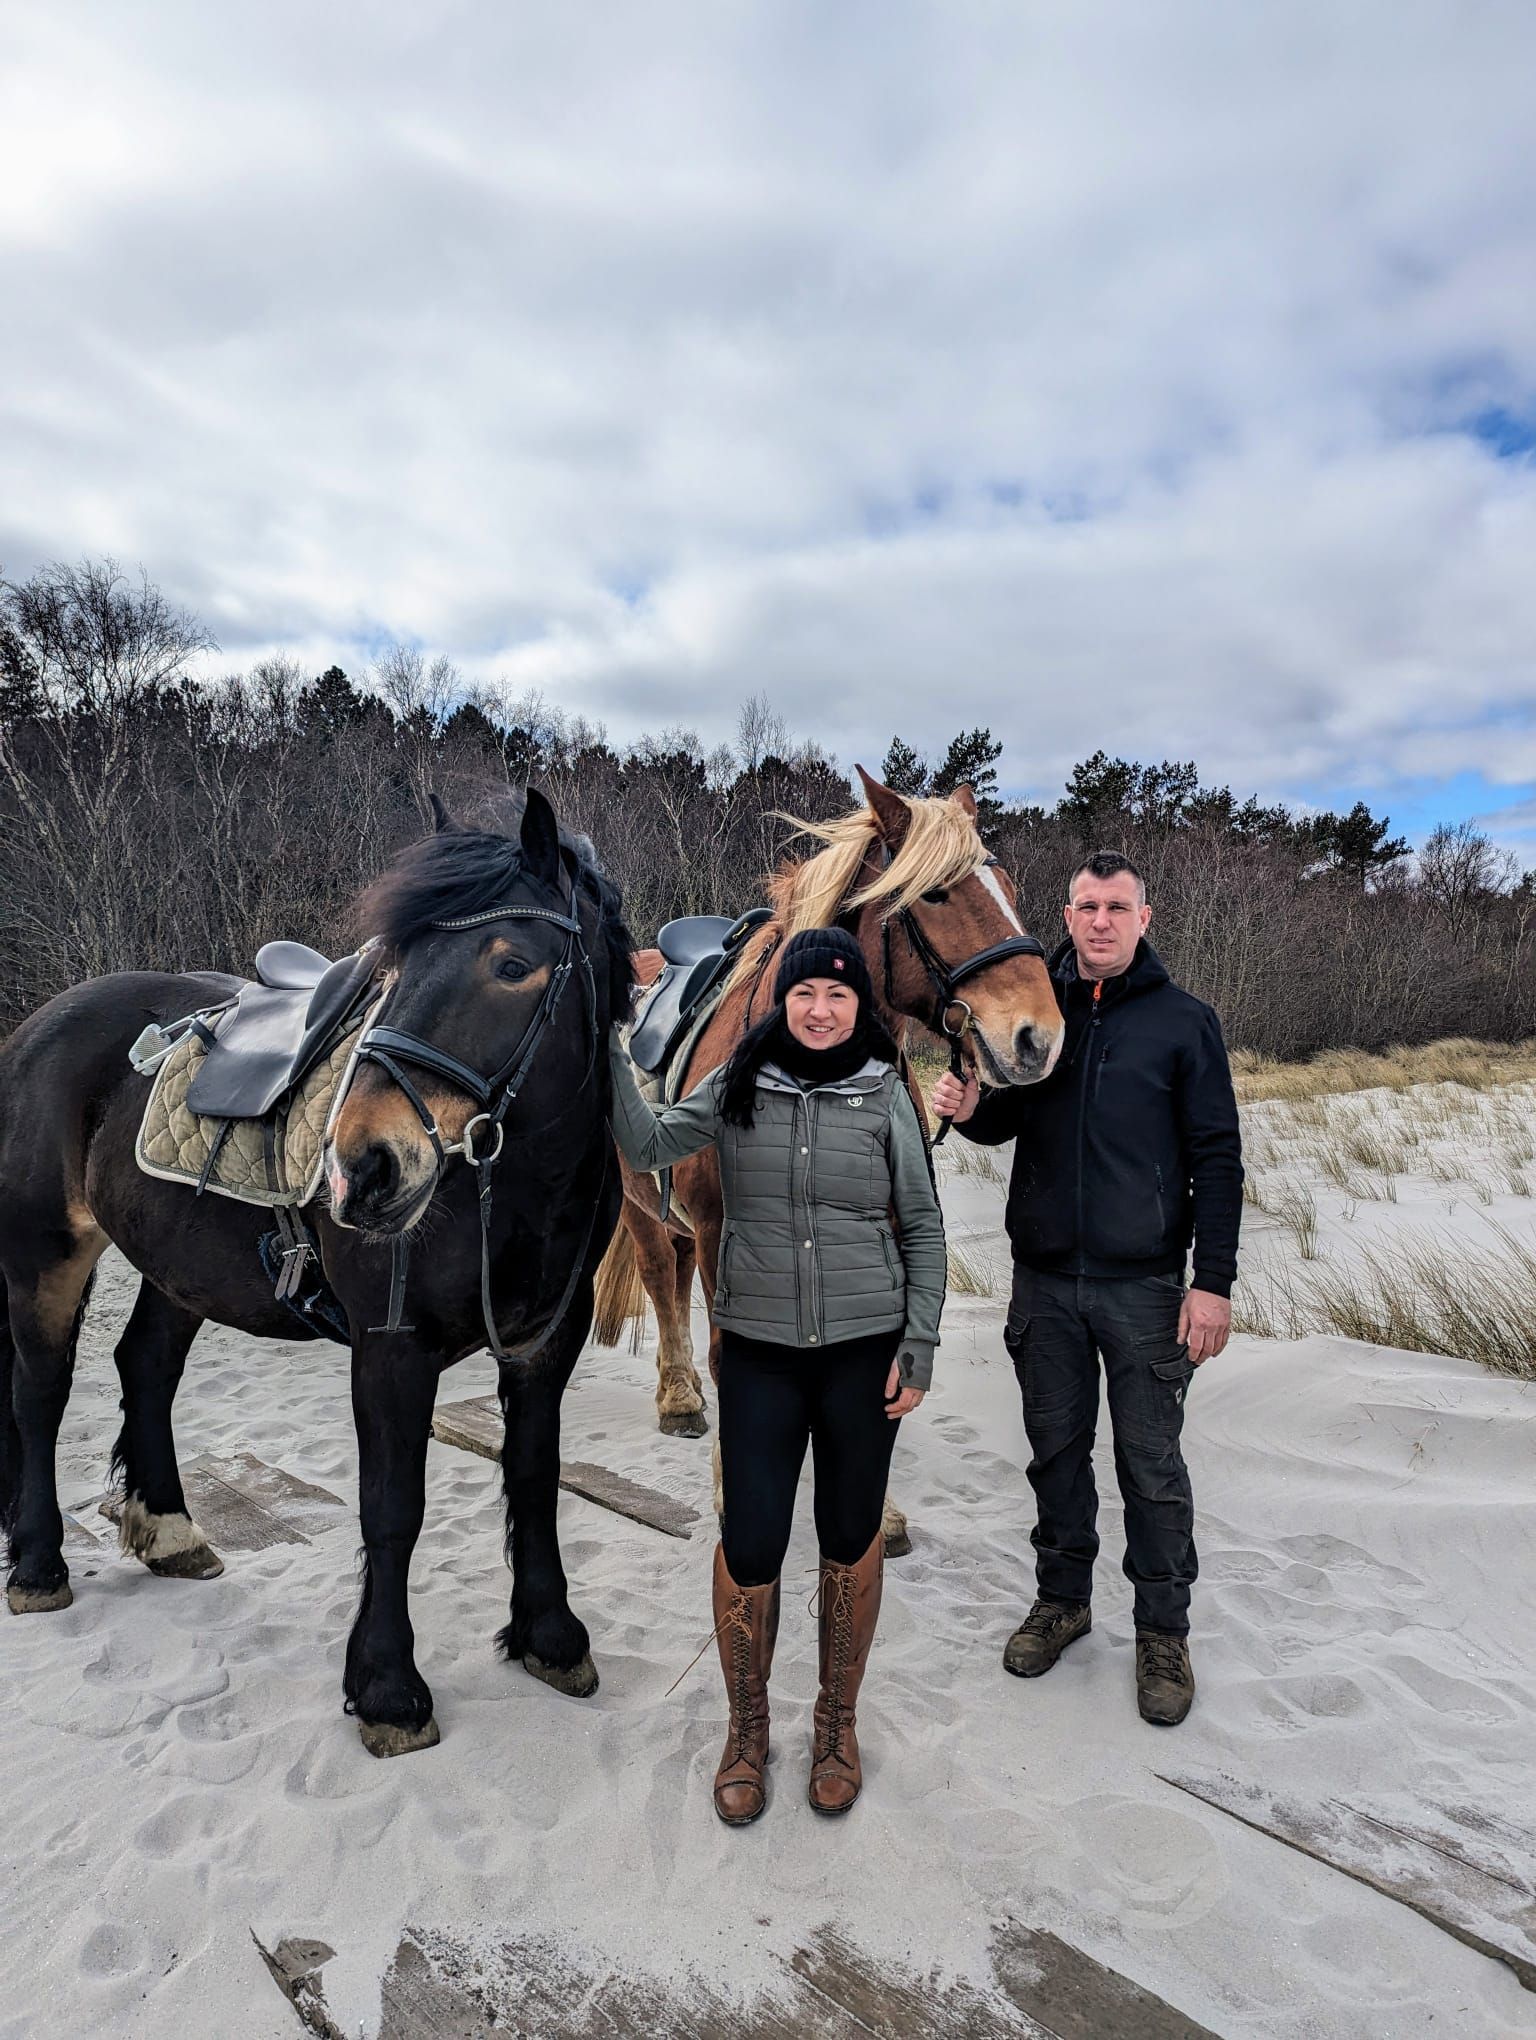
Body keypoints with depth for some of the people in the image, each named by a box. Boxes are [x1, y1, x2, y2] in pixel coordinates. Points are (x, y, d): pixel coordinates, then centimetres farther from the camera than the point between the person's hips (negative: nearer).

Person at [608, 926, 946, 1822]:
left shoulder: (886, 1096, -3)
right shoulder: (739, 1087, 0)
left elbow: (925, 1228, 0)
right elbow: (650, 1146, -10)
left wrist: (919, 1344, -4)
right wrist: (609, 1054, -20)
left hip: (863, 1348, 0)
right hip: (760, 1351, 0)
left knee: (851, 1538, 13)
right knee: (750, 1544, 2)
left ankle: (838, 1720, 36)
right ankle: (748, 1725, 29)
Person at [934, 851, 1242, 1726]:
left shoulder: (1186, 1021, -5)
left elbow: (1218, 1159, -5)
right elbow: (1008, 1121, 13)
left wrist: (1215, 1281, -10)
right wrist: (971, 1108, -11)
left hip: (1144, 1284, -3)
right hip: (1045, 1277, 3)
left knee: (1152, 1464, 8)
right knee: (1057, 1447, 16)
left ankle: (1164, 1630, 27)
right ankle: (1062, 1597, 36)